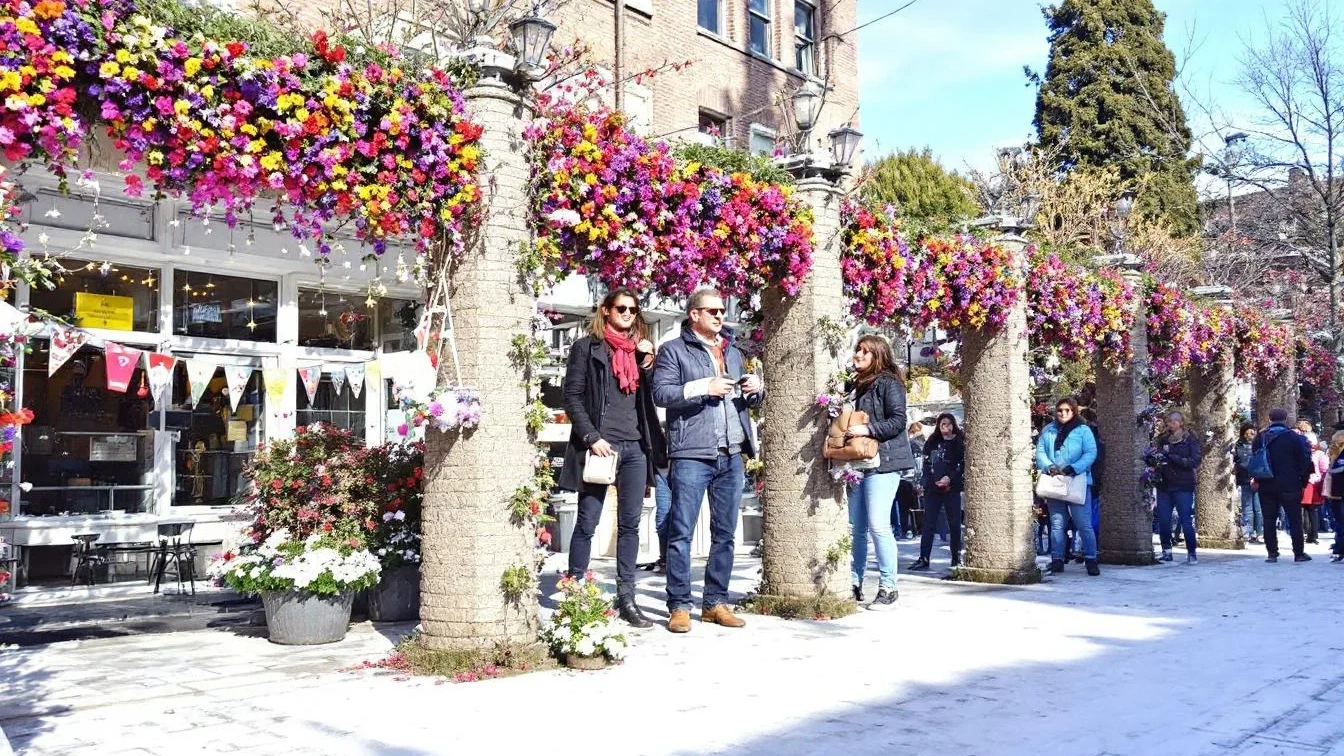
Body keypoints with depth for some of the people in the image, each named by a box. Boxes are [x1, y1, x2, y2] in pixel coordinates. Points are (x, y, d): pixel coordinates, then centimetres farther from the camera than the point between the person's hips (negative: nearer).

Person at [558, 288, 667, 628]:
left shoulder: (640, 349, 16)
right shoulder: (587, 347, 2)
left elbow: (650, 396, 12)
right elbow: (572, 397, -4)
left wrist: (647, 361, -1)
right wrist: (592, 438, -13)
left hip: (635, 447, 5)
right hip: (599, 445, -5)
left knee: (630, 524, 6)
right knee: (587, 523, 0)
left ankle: (626, 598, 12)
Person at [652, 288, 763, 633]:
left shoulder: (732, 352, 22)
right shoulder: (674, 350, 3)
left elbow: (748, 398, 28)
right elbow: (661, 393, -9)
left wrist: (756, 388, 5)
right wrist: (703, 387, -16)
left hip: (731, 456, 6)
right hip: (691, 455, -6)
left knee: (725, 533, 8)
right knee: (681, 532, -6)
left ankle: (716, 602, 16)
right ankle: (679, 606, 0)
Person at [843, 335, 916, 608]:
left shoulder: (888, 382, -4)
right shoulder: (857, 384, 20)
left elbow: (898, 421, -13)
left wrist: (867, 429, -22)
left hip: (882, 462, -8)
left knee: (878, 525, -12)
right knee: (855, 526, 6)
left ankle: (888, 587, -3)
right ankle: (855, 584, 14)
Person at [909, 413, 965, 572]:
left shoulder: (960, 443, 1)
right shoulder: (932, 443, 12)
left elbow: (963, 466, -6)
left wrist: (950, 478, -17)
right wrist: (923, 483, 6)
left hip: (952, 488, -3)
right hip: (932, 488, 3)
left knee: (954, 524, 3)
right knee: (928, 524, 1)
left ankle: (957, 559, 13)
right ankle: (923, 559, 2)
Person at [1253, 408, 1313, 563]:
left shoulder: (1260, 438, 3)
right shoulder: (1294, 438, -6)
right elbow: (1304, 461, -6)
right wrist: (1303, 481, 5)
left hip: (1266, 486, 2)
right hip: (1290, 486, -2)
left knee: (1269, 521, 5)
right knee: (1294, 520, 5)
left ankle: (1272, 553, 3)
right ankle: (1298, 553, 7)